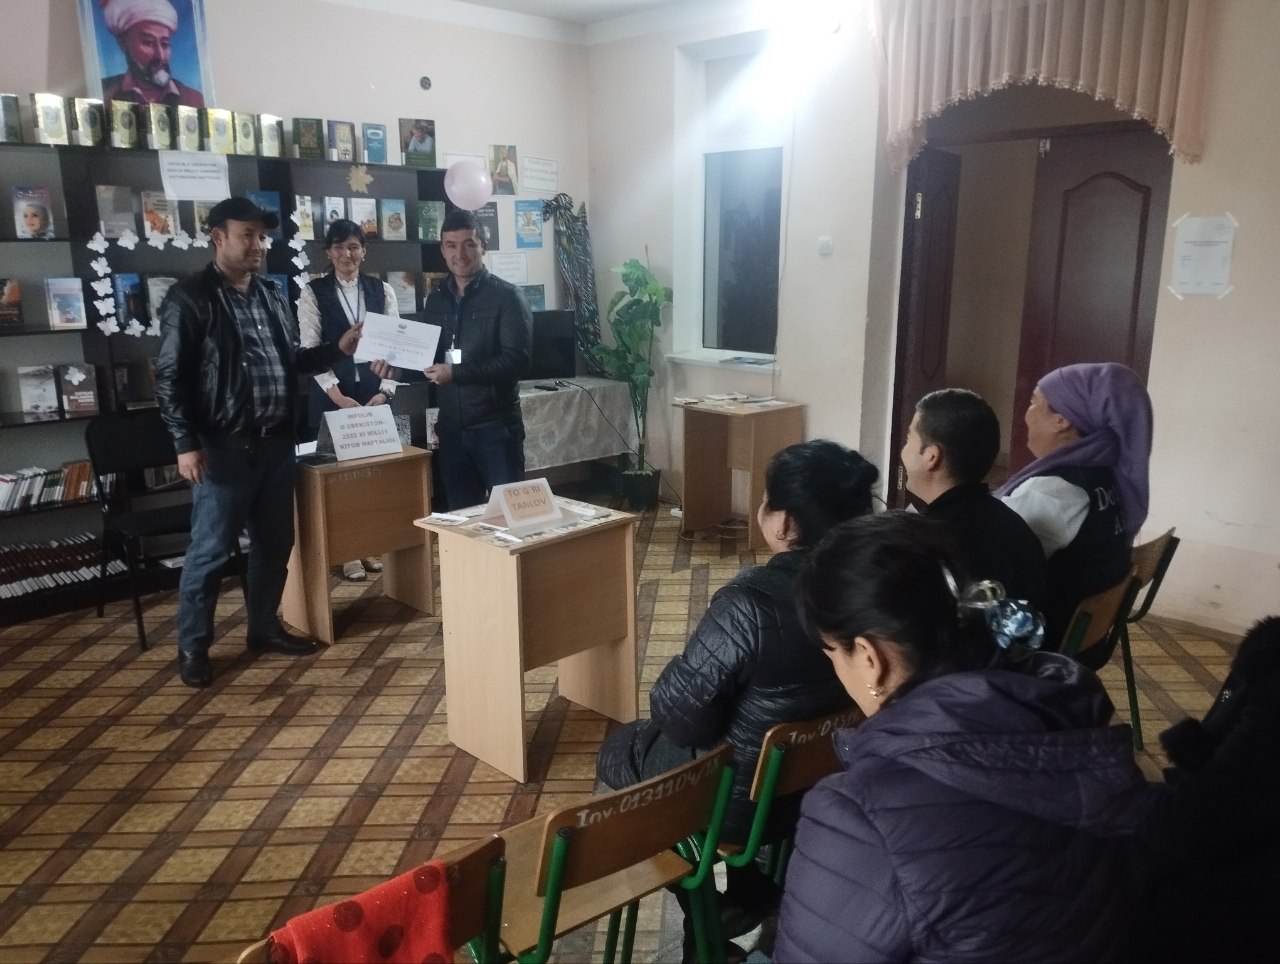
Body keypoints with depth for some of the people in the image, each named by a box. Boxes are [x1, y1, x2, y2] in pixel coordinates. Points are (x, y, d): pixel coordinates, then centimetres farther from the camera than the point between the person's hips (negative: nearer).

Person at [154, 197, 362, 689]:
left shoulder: (272, 296, 13)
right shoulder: (190, 299, -7)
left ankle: (264, 627, 30)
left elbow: (293, 360, 20)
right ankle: (192, 647, 16)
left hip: (276, 443, 7)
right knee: (211, 550, 1)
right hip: (223, 447, -7)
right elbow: (169, 378, -9)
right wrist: (186, 444, -15)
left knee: (275, 541, 14)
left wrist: (339, 347, 5)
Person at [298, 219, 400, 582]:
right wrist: (338, 396, -14)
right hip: (332, 394, -2)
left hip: (374, 392, 2)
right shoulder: (313, 293, 0)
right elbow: (310, 350, -6)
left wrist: (385, 391, -7)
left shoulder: (382, 290, 7)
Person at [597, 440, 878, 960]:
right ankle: (751, 889, 32)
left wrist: (668, 691, -2)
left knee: (619, 748, 21)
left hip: (746, 797, -6)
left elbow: (679, 714, -24)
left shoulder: (752, 601, -33)